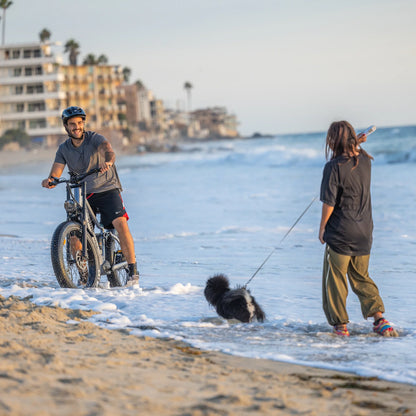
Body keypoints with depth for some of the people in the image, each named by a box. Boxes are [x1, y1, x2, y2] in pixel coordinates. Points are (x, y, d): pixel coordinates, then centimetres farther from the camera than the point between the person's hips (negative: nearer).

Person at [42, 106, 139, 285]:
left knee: (120, 223, -23)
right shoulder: (63, 149, 3)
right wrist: (50, 180, -33)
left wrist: (108, 161, -52)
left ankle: (132, 270, -17)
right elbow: (56, 171, -9)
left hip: (107, 189, -3)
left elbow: (108, 149, -29)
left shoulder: (95, 138, -8)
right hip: (83, 194, 3)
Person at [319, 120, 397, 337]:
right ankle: (379, 317, 3)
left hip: (340, 233, -6)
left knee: (335, 278, 8)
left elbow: (329, 203, -14)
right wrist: (356, 145, 13)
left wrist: (322, 227, -3)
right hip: (364, 232, 6)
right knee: (361, 277, 17)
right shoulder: (365, 161, 2)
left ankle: (340, 324, 11)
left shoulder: (334, 167, -16)